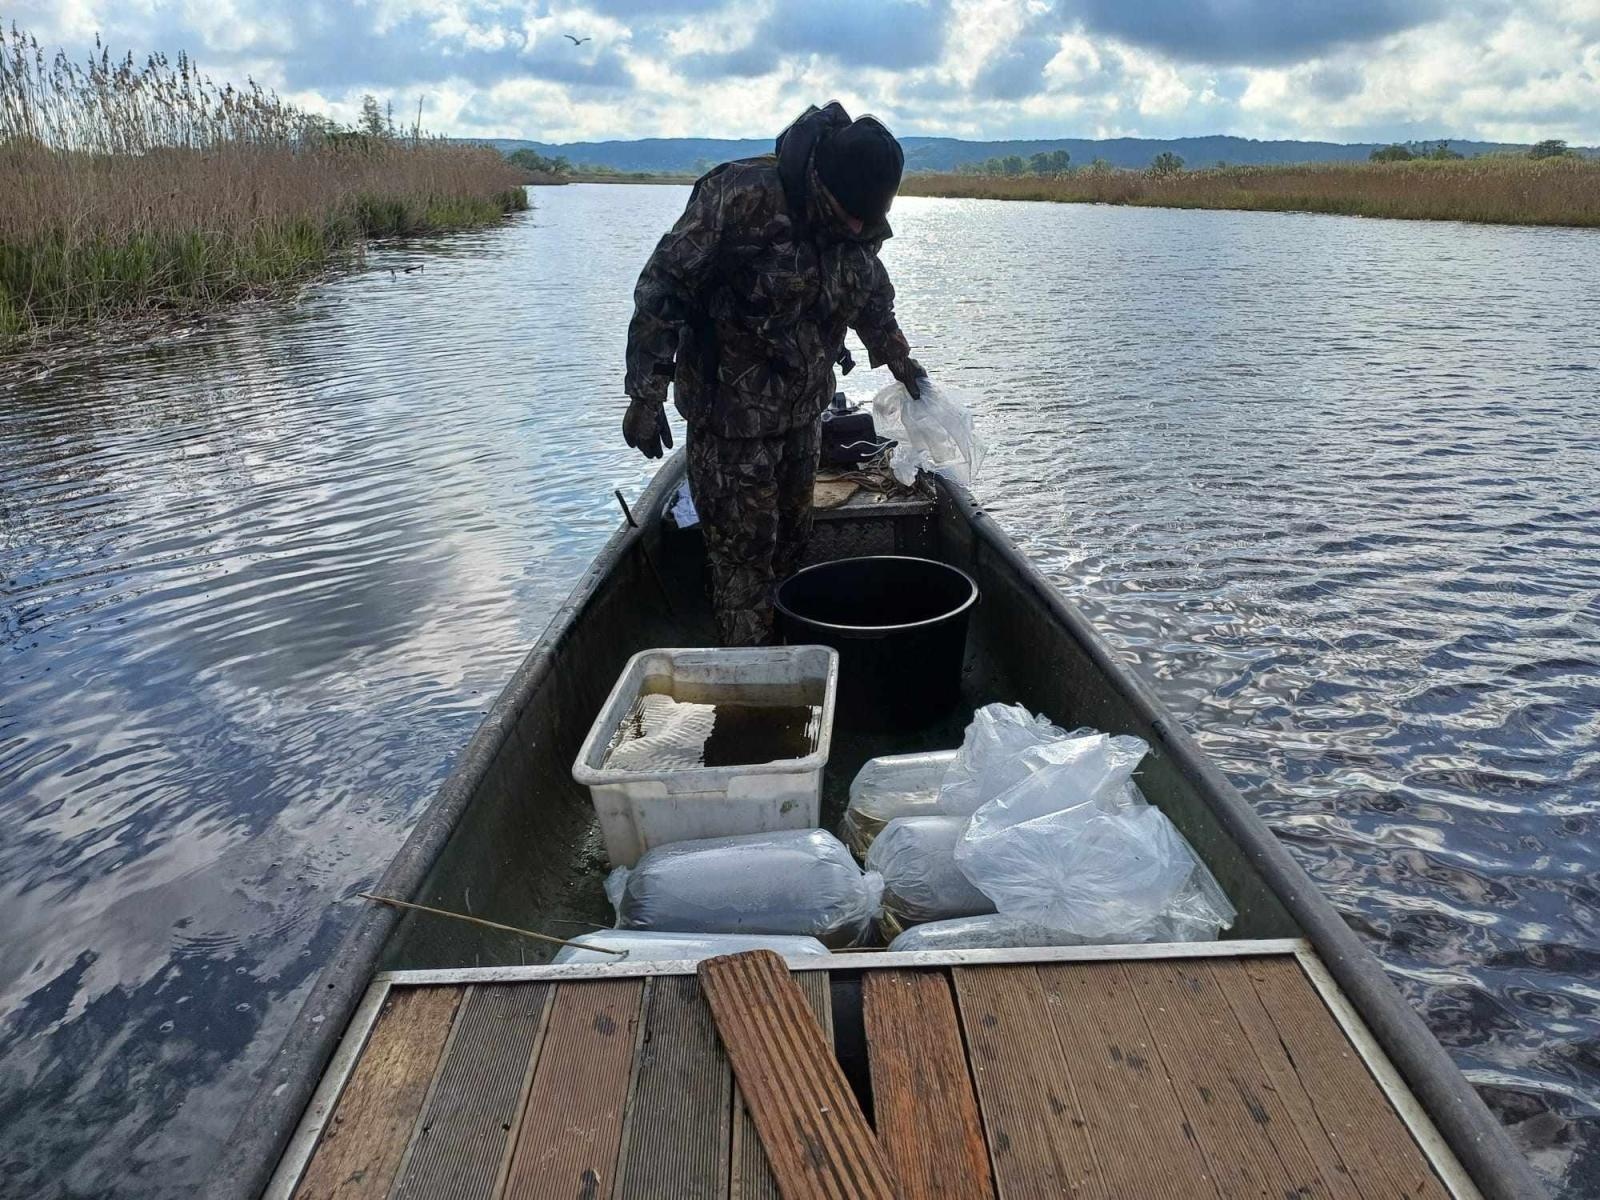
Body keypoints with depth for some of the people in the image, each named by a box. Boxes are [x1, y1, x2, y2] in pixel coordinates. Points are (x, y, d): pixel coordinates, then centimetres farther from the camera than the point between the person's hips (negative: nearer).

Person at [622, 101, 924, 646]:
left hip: (803, 413, 7)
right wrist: (647, 394, -22)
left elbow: (872, 295, 21)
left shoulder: (855, 218, -1)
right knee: (744, 549, -2)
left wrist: (898, 359, 26)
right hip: (732, 415, -6)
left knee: (792, 540, 16)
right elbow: (663, 288, -20)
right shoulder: (740, 197, -23)